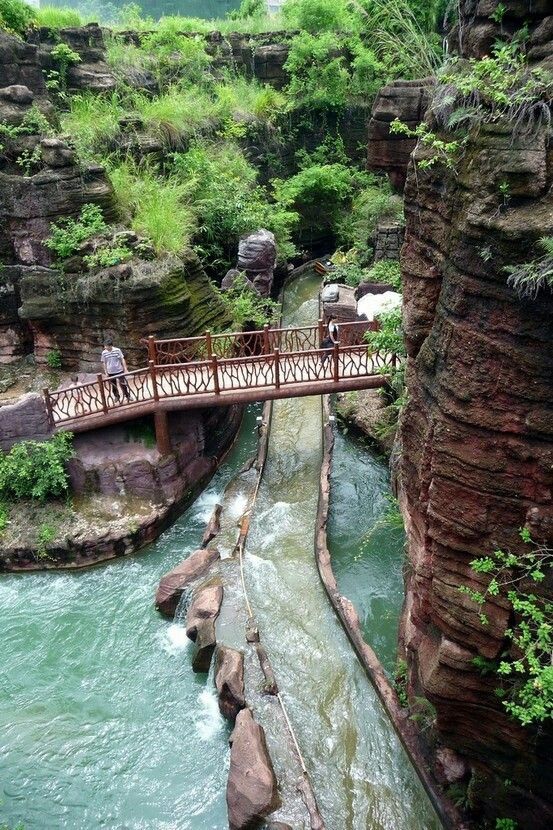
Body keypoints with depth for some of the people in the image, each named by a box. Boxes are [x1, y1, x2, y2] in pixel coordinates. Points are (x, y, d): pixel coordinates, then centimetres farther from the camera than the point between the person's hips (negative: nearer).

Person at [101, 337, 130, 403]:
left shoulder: (117, 350, -11)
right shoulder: (104, 353, -6)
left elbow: (122, 359, -3)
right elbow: (104, 363, 4)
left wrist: (125, 369, -5)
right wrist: (106, 372, 4)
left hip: (119, 371, -2)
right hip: (110, 372, 2)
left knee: (123, 384, 3)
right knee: (113, 386, 13)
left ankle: (127, 396, 18)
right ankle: (117, 396, 31)